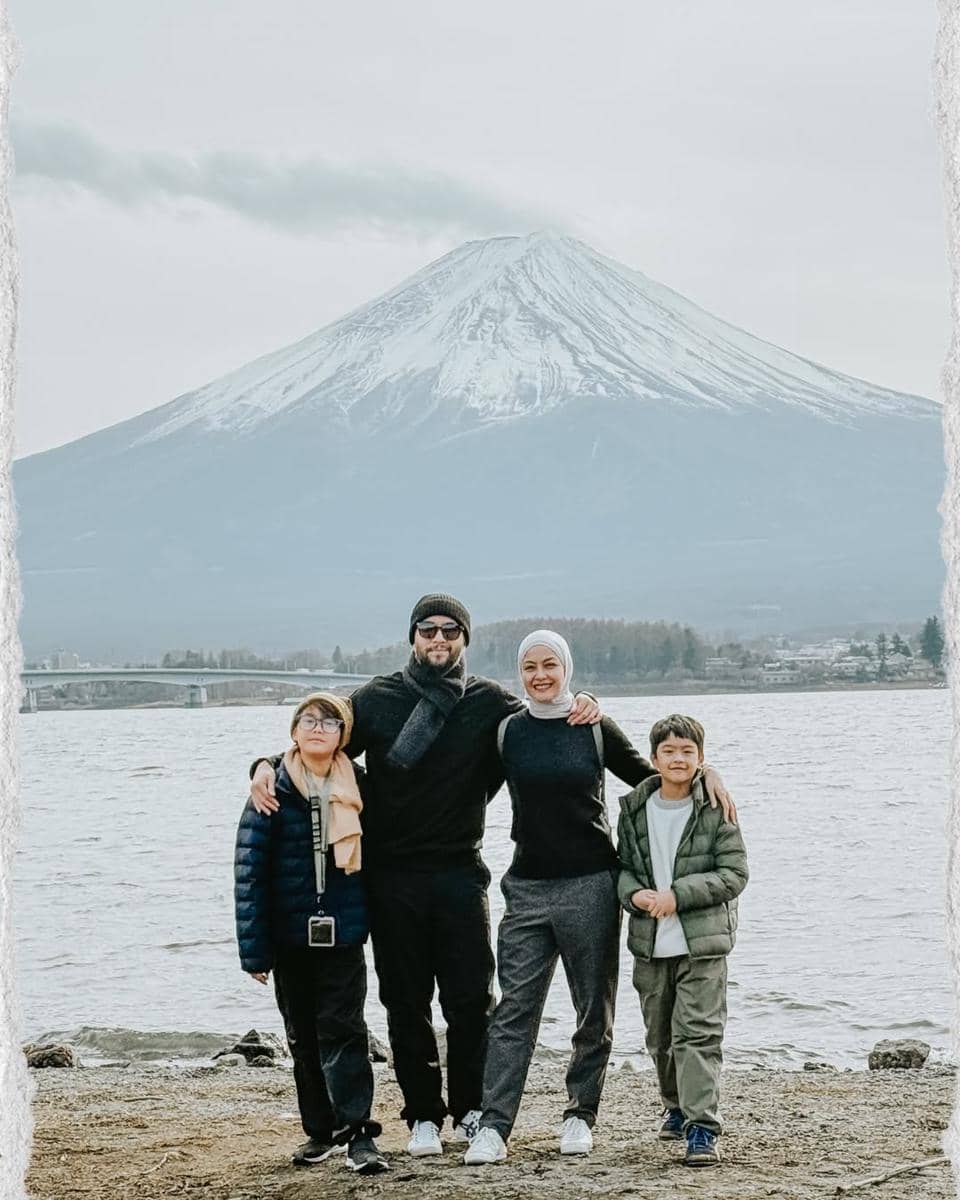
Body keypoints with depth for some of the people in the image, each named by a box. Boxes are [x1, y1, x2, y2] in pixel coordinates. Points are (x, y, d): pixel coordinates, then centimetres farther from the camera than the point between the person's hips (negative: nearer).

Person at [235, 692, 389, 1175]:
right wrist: (254, 948, -10)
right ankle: (320, 1131, 20)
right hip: (290, 936, 1)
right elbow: (249, 867, -7)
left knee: (342, 1031, -6)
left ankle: (358, 1134, -7)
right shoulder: (274, 790, -6)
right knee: (303, 1038, 10)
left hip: (343, 935, 0)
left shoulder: (357, 788, 1)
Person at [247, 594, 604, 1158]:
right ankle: (424, 1115, 16)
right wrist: (269, 764, -6)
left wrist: (581, 710, -12)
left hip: (460, 873, 0)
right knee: (406, 1002, 6)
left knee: (472, 999, 1)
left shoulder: (490, 702, 4)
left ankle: (471, 1109, 16)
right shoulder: (378, 699, 5)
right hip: (392, 875, 0)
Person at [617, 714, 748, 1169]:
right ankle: (678, 1106, 37)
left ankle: (702, 1126, -10)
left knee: (697, 1033, -10)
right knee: (660, 1036, 16)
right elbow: (621, 865, 10)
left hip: (701, 943, -4)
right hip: (649, 944, 4)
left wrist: (677, 895, -16)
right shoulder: (634, 810, 5)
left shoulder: (715, 811, -6)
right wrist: (634, 894, -12)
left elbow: (733, 874, -8)